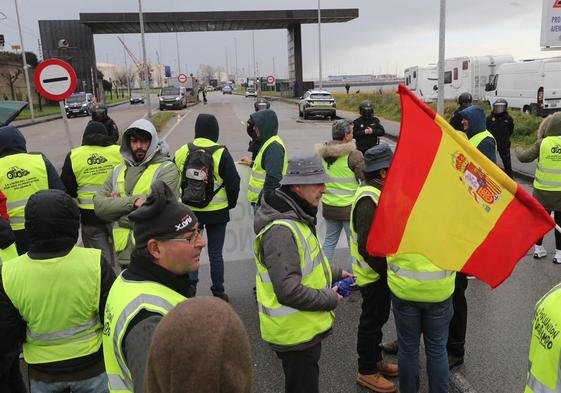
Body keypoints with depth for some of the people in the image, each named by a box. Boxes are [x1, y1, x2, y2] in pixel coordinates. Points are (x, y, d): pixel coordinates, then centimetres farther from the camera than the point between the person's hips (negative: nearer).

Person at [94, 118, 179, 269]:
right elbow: (98, 204, -1)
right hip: (124, 253, 5)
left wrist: (117, 205, -9)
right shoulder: (119, 171, 10)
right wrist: (133, 202, -17)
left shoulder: (167, 169, -8)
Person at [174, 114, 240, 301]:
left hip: (189, 211, 2)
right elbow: (233, 183, -9)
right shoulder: (221, 153, -12)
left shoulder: (182, 152, -3)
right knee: (215, 254, 10)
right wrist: (230, 203, 9)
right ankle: (218, 292, 20)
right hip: (217, 212, -2)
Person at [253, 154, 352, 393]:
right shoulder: (281, 230, -29)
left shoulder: (295, 218, 6)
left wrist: (334, 274, 9)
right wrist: (330, 299, -19)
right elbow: (289, 291, -32)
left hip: (304, 326, 10)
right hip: (295, 332, -10)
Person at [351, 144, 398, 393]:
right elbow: (367, 246, -30)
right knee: (372, 321, 6)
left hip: (381, 271, 10)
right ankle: (367, 371, 23)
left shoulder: (377, 192, 6)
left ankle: (375, 360, 40)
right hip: (374, 274, -10)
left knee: (378, 317, 22)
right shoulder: (369, 200, -27)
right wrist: (387, 271, -21)